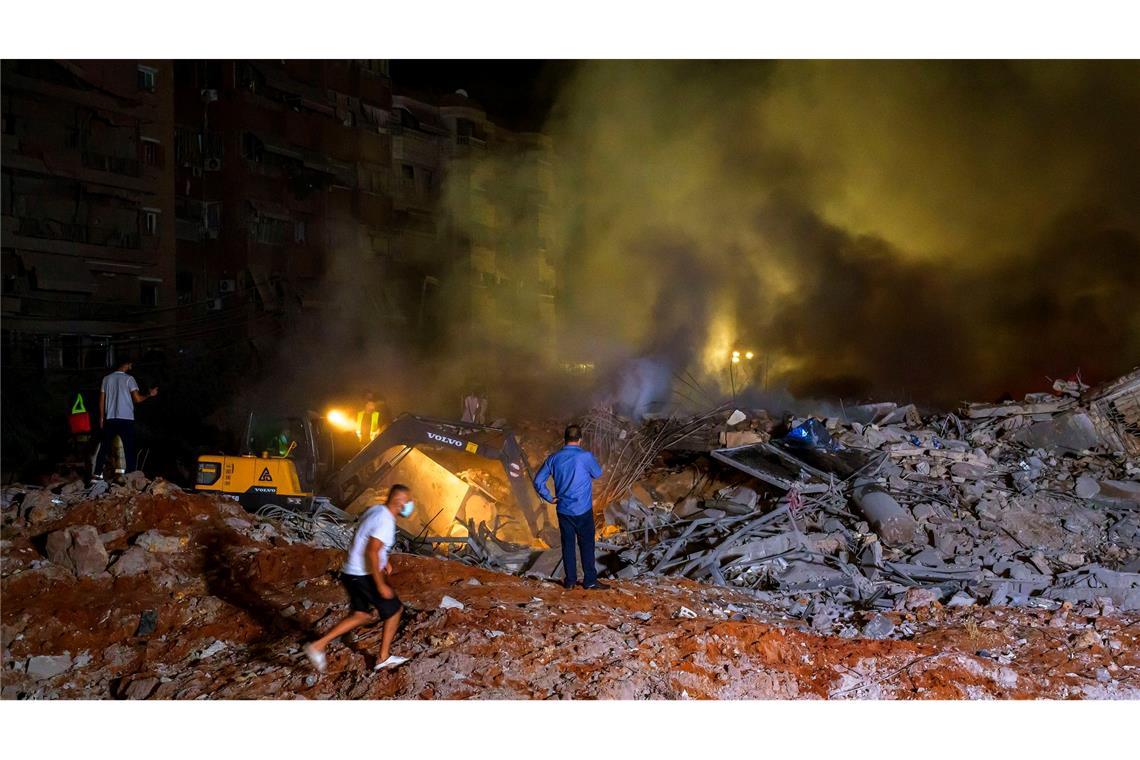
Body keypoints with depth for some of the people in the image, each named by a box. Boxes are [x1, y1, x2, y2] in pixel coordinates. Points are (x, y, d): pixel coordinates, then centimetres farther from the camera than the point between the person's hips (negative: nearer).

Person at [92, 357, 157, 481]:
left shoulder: (107, 379, 9)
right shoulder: (129, 379, -5)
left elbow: (102, 399, 10)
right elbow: (137, 399, -12)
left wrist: (101, 417, 17)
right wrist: (149, 395, 5)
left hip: (110, 419, 4)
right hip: (126, 419, -4)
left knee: (105, 447, 10)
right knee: (129, 448, 1)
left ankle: (97, 474, 7)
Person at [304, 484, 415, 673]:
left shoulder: (375, 510, 9)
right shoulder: (385, 521, -20)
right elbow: (372, 552, -27)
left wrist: (384, 559, 22)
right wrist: (381, 585, -24)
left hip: (351, 573, 9)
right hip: (364, 577, -9)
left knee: (361, 615, 16)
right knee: (395, 609, 7)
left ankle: (319, 645, 6)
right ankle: (384, 657, 17)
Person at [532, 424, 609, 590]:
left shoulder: (554, 458, -1)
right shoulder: (585, 456, -14)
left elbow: (538, 481, 2)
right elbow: (597, 474, 4)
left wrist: (549, 498, 9)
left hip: (563, 510, 4)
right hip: (583, 510, -3)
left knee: (568, 544, 11)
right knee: (587, 545, 6)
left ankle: (570, 580, 17)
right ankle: (590, 580, 9)